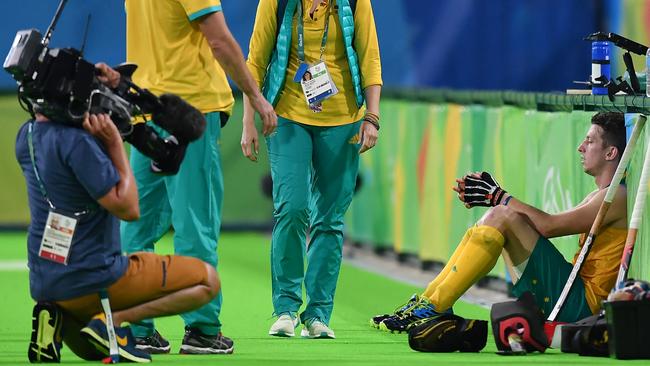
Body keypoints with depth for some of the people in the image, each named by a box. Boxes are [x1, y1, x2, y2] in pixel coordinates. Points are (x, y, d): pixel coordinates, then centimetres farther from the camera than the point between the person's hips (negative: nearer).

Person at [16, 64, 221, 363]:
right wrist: (115, 144, -15)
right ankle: (112, 321, -11)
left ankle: (56, 321, 1)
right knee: (207, 280, 3)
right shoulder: (76, 141, -22)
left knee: (95, 352, 34)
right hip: (91, 280, -8)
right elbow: (128, 208, -20)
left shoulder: (27, 136, 4)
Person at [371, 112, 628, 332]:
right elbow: (536, 226, 16)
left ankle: (433, 308, -19)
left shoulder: (617, 197, -10)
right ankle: (425, 301, 5)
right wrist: (488, 196, 8)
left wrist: (499, 196, -11)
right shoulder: (598, 197, 22)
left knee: (502, 217, -18)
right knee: (491, 221, 10)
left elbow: (548, 226, -18)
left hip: (578, 305, -9)